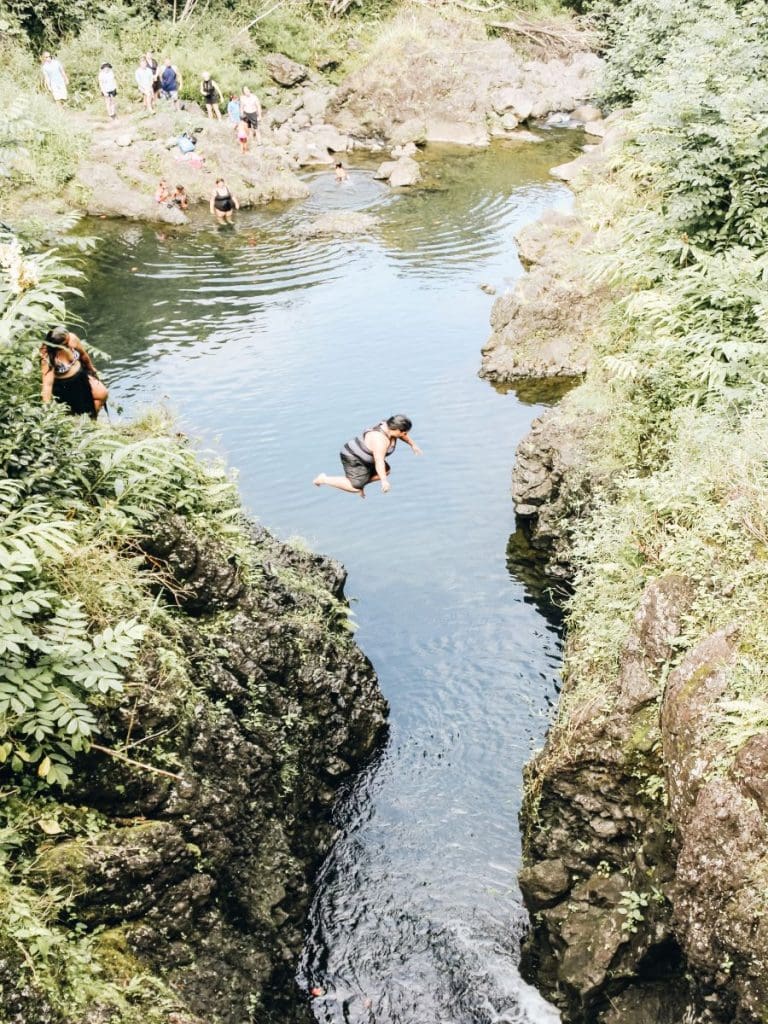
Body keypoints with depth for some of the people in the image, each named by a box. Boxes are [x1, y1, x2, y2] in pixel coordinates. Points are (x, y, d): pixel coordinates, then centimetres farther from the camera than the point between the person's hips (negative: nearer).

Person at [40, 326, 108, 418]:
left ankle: (92, 419, 25)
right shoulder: (48, 358, -36)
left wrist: (91, 367, 18)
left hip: (81, 374, 5)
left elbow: (83, 354, -2)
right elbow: (47, 384, -37)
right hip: (64, 385, -5)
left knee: (103, 394, 2)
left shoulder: (72, 338, -24)